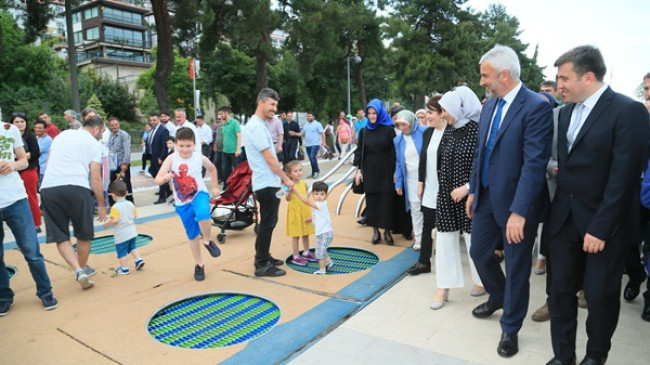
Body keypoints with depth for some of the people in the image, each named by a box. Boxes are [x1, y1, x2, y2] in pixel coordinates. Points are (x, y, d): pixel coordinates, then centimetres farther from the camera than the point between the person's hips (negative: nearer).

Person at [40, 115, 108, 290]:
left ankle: (78, 270, -6)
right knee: (84, 234, 16)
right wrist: (101, 205, 7)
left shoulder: (62, 135, 23)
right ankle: (83, 268, 30)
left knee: (60, 236, 8)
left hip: (48, 187, 4)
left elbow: (48, 164, 22)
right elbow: (96, 178, 1)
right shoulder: (94, 143, 8)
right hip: (76, 187, -4)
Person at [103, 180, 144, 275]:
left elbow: (114, 220, -25)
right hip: (132, 232, 6)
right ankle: (139, 260, 16)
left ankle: (124, 268, 14)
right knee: (132, 247, 25)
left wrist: (106, 224, -8)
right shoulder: (130, 204, 1)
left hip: (121, 235, -6)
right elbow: (135, 216, 9)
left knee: (121, 251, 7)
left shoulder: (115, 207, -18)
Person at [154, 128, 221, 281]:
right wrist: (165, 178, -45)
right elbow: (157, 179, -23)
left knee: (203, 214, -36)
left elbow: (212, 169, 11)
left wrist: (215, 187, 13)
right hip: (182, 203, 1)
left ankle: (208, 241, -6)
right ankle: (199, 265, 32)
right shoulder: (171, 158, -16)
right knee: (192, 235, 11)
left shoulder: (200, 157, -11)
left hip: (199, 194, -1)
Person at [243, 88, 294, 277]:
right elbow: (269, 158, -19)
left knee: (268, 223, 17)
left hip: (269, 183, 10)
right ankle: (262, 265, 6)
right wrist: (286, 178, -12)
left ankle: (263, 257, 28)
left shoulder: (259, 125, 14)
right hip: (267, 184, -10)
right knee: (267, 224, -3)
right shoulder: (256, 126, -17)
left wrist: (281, 179, 17)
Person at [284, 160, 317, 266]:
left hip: (305, 212, 6)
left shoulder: (304, 183, 2)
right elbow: (287, 199, -27)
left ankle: (306, 253, 33)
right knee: (296, 235, 3)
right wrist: (290, 191, -47)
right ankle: (296, 257, 15)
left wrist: (309, 213, 14)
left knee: (306, 233, 16)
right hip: (295, 213, -6)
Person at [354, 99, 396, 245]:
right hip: (369, 171, 2)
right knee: (372, 201, 5)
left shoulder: (389, 129, -3)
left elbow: (394, 151, -3)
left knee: (386, 201, 2)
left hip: (386, 171, -2)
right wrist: (359, 170, 1)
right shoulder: (364, 131, 6)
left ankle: (387, 232, 15)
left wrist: (395, 171, -6)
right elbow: (359, 151, 8)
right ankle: (375, 232, 15)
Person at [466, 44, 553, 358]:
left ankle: (510, 329, 30)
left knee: (517, 265, 9)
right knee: (479, 252, 18)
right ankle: (498, 296, 48)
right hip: (486, 197, 7)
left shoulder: (536, 107, -17)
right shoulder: (489, 105, 6)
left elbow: (535, 163, -23)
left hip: (515, 202, -7)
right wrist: (473, 191, 14)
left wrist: (519, 212, -26)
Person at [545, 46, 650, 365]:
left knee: (600, 294, 9)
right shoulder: (566, 111, 9)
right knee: (560, 289, 9)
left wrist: (601, 228, -18)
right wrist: (558, 189, 4)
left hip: (602, 223, -5)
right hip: (565, 218, 6)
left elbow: (624, 178, -17)